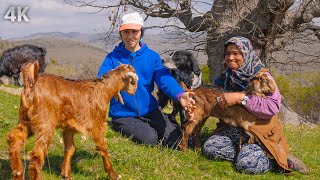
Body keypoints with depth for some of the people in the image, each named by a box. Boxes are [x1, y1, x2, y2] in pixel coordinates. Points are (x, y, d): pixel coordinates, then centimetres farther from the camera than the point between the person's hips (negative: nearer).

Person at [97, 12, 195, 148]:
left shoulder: (152, 56, 2)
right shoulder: (112, 58, -1)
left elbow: (164, 78, -13)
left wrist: (179, 95, -35)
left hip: (149, 110, 3)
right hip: (123, 115, -2)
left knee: (174, 138, -12)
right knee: (149, 139, -24)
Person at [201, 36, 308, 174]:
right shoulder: (225, 77, 8)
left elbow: (274, 106, -23)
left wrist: (241, 98, -28)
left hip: (259, 130, -6)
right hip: (233, 128, 6)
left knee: (246, 165, -29)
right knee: (209, 149, -18)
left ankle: (275, 159, 0)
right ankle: (247, 152, -4)